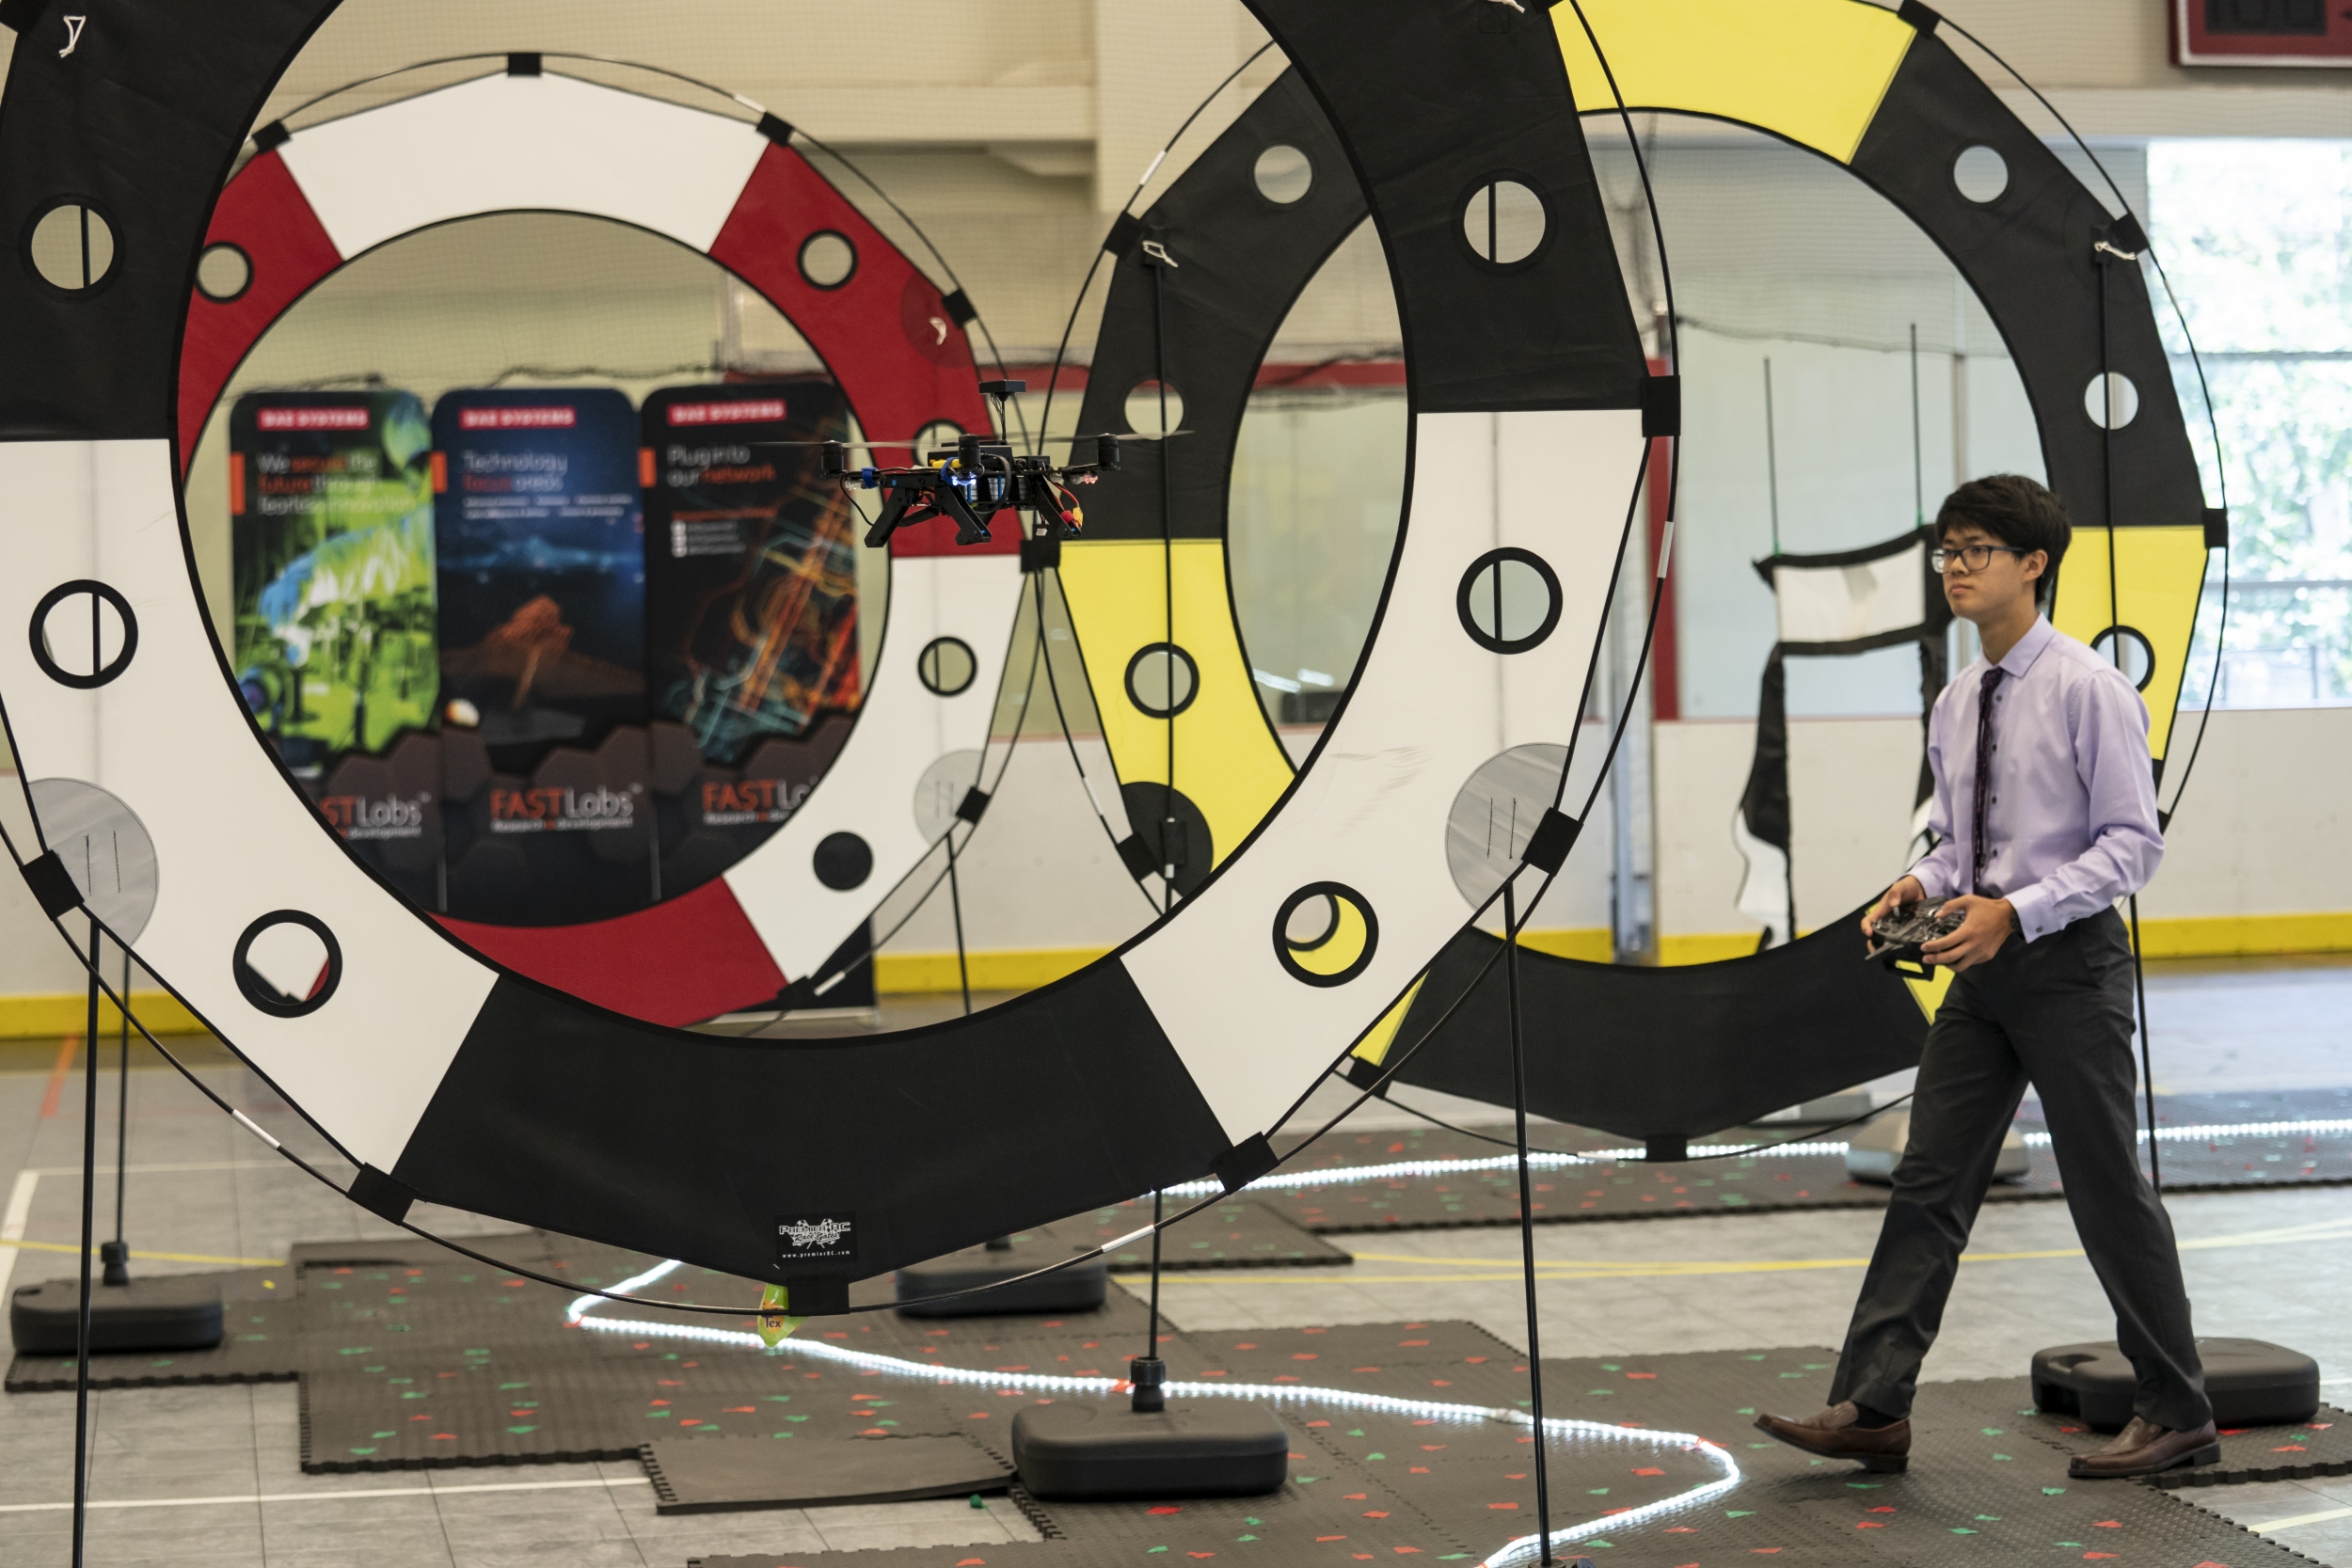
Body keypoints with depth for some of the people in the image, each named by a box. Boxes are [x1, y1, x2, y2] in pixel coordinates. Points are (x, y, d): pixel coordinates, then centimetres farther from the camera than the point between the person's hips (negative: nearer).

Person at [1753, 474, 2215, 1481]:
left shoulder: (2089, 690, -11)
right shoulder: (1955, 705, 11)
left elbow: (2132, 843, -14)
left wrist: (2015, 911, -22)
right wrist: (1923, 887, -1)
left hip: (2067, 961, -7)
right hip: (1983, 970, 7)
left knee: (2109, 1190, 1)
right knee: (1930, 1182, 3)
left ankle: (2177, 1416, 14)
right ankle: (1872, 1408, 3)